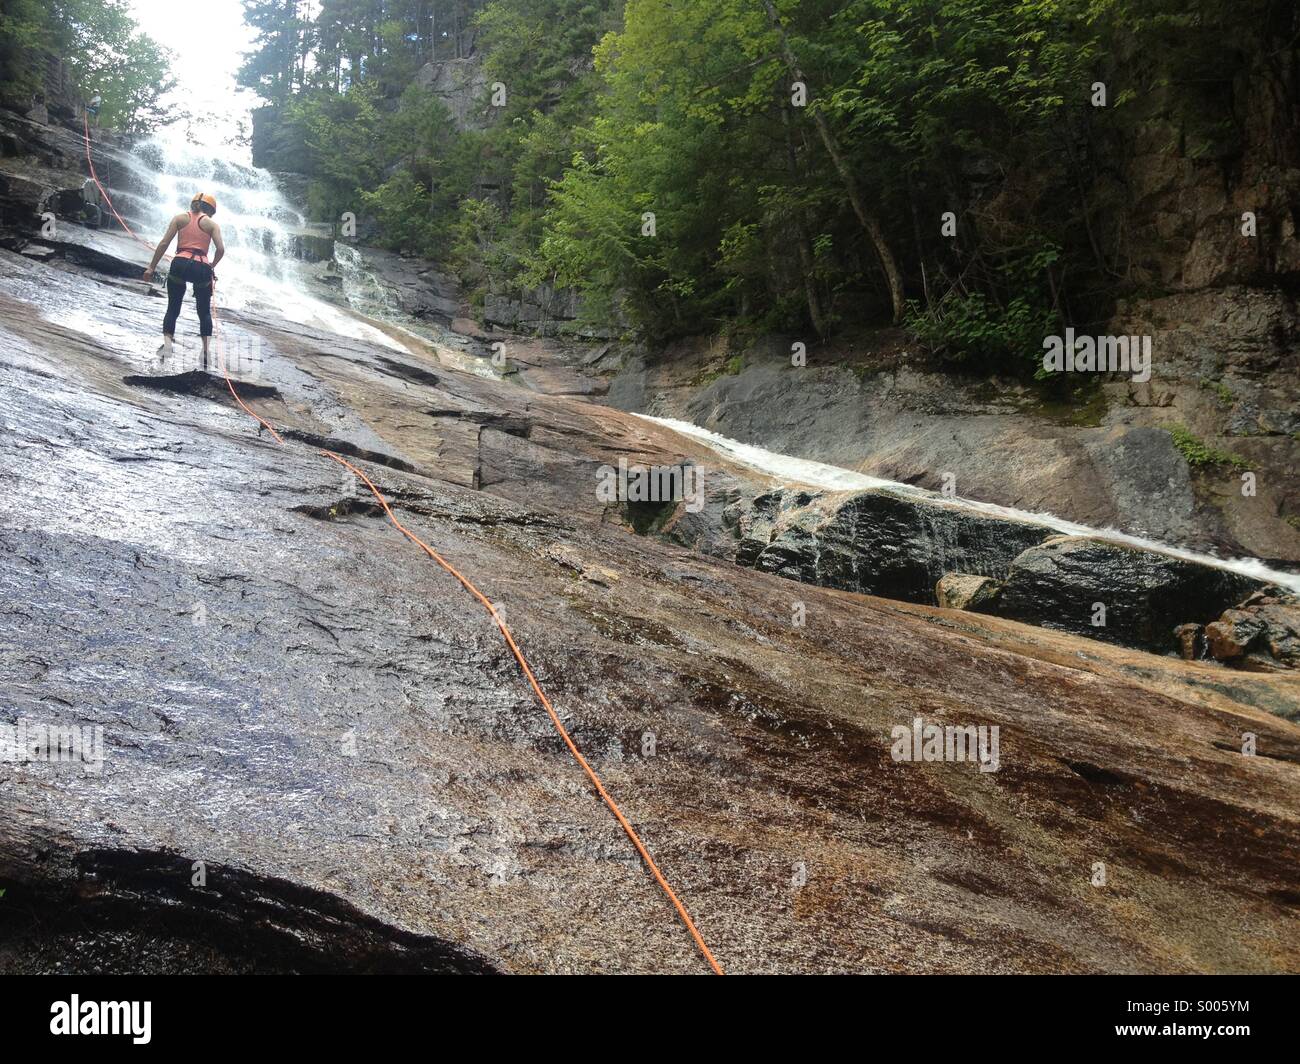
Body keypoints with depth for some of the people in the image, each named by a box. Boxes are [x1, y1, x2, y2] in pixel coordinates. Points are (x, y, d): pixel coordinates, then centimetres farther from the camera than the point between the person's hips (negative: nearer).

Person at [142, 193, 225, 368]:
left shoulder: (180, 218, 14)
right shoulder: (211, 224, 12)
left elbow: (164, 244, 6)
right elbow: (221, 249, -2)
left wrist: (152, 267, 9)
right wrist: (212, 266, 15)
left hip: (180, 264, 1)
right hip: (201, 267, -1)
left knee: (173, 309, 13)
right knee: (205, 312, 15)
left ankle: (167, 344, -3)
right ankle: (206, 349, 2)